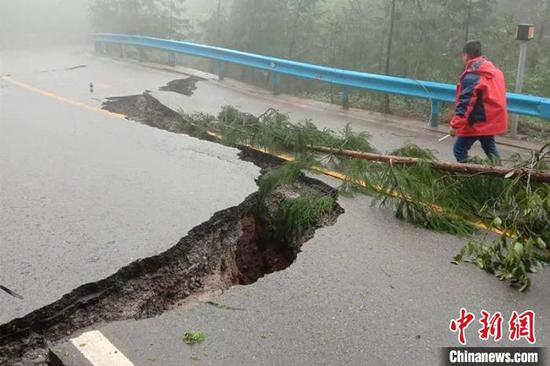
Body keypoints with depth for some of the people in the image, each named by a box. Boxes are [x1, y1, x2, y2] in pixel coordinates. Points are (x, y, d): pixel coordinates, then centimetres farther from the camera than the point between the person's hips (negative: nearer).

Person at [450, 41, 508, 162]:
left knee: (459, 150, 1)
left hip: (477, 122, -9)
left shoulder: (471, 76, -18)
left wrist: (455, 124, -19)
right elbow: (495, 96, 16)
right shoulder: (495, 71, 9)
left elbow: (465, 103, -22)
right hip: (493, 120, 9)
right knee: (490, 148, 22)